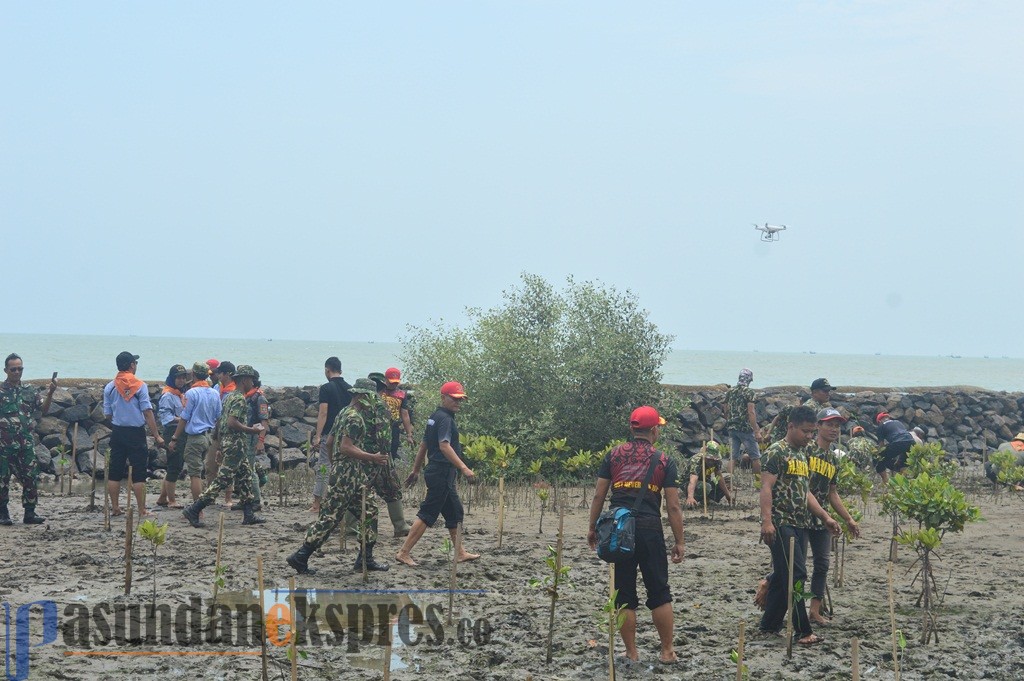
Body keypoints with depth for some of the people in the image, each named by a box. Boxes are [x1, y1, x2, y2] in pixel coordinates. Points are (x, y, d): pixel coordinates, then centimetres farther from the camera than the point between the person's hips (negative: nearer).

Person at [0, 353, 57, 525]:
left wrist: (50, 393, -10)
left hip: (26, 443, 3)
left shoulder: (29, 391, 9)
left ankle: (29, 513, 9)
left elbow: (44, 409, 4)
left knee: (31, 477, 1)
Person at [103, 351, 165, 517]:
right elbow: (147, 412, -11)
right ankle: (142, 511, -1)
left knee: (115, 472, 10)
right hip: (136, 433, -3)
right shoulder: (139, 386, -8)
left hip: (117, 433, 3)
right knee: (138, 473, -1)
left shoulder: (110, 387, 1)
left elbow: (107, 414, 5)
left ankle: (115, 508, 13)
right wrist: (156, 435, -8)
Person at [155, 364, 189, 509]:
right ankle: (171, 501, 2)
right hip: (172, 433, -10)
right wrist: (181, 419, -25)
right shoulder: (168, 395, -10)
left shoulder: (181, 394, 19)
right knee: (174, 467, -6)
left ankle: (162, 498, 23)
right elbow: (165, 416, -17)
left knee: (177, 467, 14)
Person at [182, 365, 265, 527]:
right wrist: (252, 430, -16)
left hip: (227, 441, 10)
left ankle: (249, 514, 15)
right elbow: (232, 422, -25)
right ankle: (194, 509, -11)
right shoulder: (239, 399, -14)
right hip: (235, 444, -10)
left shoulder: (229, 396, 16)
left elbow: (220, 421, 19)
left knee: (245, 476, 14)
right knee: (222, 479, -9)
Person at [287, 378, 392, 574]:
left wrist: (334, 464, 30)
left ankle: (366, 558, 14)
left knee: (369, 512, 12)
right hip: (348, 477, -10)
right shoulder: (355, 418, -15)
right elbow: (346, 448, -24)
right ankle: (300, 557, -5)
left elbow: (329, 442, 21)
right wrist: (373, 458, -23)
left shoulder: (344, 413, 16)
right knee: (329, 517, -7)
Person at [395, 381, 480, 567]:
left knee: (455, 513, 17)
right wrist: (463, 468, -33)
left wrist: (416, 470, 26)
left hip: (436, 472, 11)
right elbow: (444, 446, -27)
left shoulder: (435, 417, 16)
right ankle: (404, 553, -7)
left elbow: (423, 445, 21)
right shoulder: (444, 418, -15)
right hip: (442, 473, -11)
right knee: (428, 513, -8)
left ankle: (461, 553, 24)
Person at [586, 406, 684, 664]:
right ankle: (667, 651, 12)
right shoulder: (664, 461, 2)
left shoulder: (613, 456, 6)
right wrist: (679, 542, 6)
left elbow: (598, 495, 4)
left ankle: (631, 652, 11)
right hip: (650, 531, -1)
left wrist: (592, 528, 14)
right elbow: (673, 507, 0)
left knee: (624, 594, 8)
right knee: (659, 593, 9)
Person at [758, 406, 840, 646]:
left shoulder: (802, 455, 19)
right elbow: (766, 488, -16)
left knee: (783, 576, 10)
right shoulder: (776, 452, -8)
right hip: (781, 524, -9)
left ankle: (770, 624, 18)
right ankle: (803, 631, -10)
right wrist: (766, 521, -25)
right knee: (796, 575, -12)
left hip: (800, 525, 9)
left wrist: (825, 517, 16)